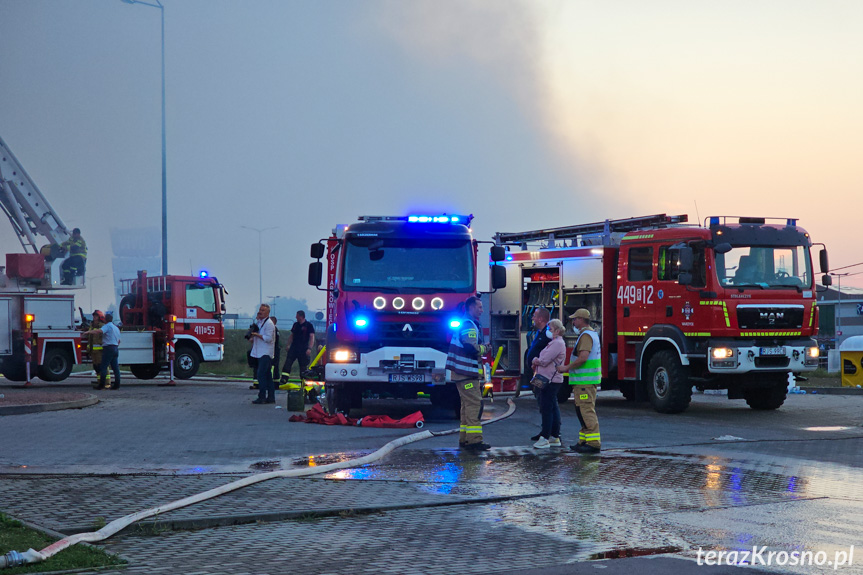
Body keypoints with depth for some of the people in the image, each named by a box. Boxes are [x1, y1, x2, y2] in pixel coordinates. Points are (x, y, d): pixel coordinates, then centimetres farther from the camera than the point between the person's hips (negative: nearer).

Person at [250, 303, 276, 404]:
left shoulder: (269, 323, -13)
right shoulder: (260, 321, 16)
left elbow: (268, 338, -20)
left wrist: (257, 335, -18)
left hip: (266, 353, -10)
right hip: (261, 353, 10)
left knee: (261, 374, -14)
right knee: (268, 375, 11)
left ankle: (262, 397, -13)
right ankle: (271, 397, 14)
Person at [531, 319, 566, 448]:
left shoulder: (558, 343, -14)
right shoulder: (554, 342, 20)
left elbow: (544, 360, -19)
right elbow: (543, 359, 21)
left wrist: (535, 361, 0)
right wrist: (537, 361, 0)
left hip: (551, 380, -11)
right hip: (549, 379, 11)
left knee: (547, 408, -9)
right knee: (553, 407, 12)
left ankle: (545, 438, -8)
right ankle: (555, 437, 17)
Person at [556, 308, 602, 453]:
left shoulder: (586, 335, -14)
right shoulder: (592, 334, 20)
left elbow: (583, 358, -24)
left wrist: (567, 368, -14)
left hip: (585, 381, -11)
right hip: (586, 381, 11)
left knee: (587, 411, -11)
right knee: (583, 411, 14)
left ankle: (593, 443, -13)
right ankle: (584, 441, 18)